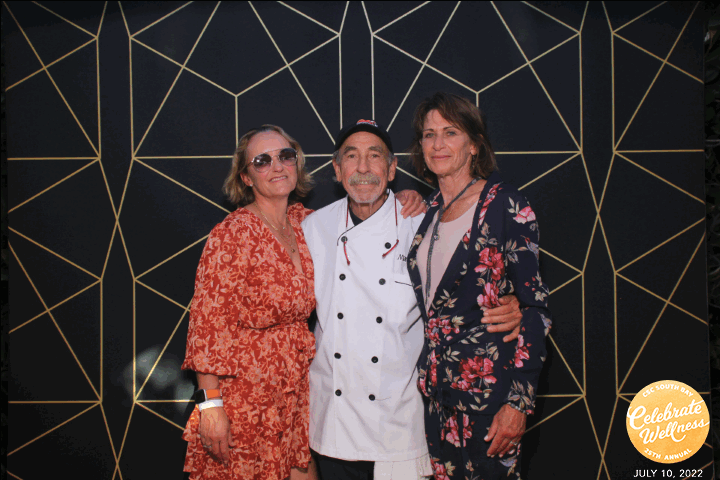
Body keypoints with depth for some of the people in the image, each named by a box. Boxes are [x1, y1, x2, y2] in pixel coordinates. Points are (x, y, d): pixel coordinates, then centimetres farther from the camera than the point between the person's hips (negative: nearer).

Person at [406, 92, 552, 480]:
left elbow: (534, 306, -13)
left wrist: (519, 401, -17)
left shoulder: (504, 205, -10)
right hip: (436, 386, 6)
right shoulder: (426, 210, 8)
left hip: (489, 385, -5)